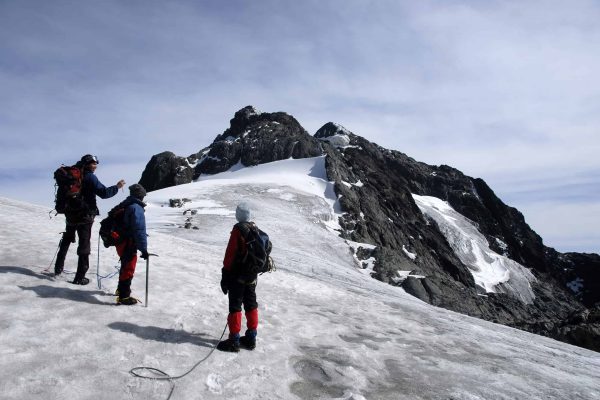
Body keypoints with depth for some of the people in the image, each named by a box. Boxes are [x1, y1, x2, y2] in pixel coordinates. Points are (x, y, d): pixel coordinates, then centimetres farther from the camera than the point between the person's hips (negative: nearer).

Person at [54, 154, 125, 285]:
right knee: (84, 245, -1)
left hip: (70, 214, 7)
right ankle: (80, 277, 0)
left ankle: (58, 268, 36)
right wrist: (117, 187, -10)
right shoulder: (90, 177, -14)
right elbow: (104, 193, -21)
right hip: (84, 216, -7)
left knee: (66, 240, 25)